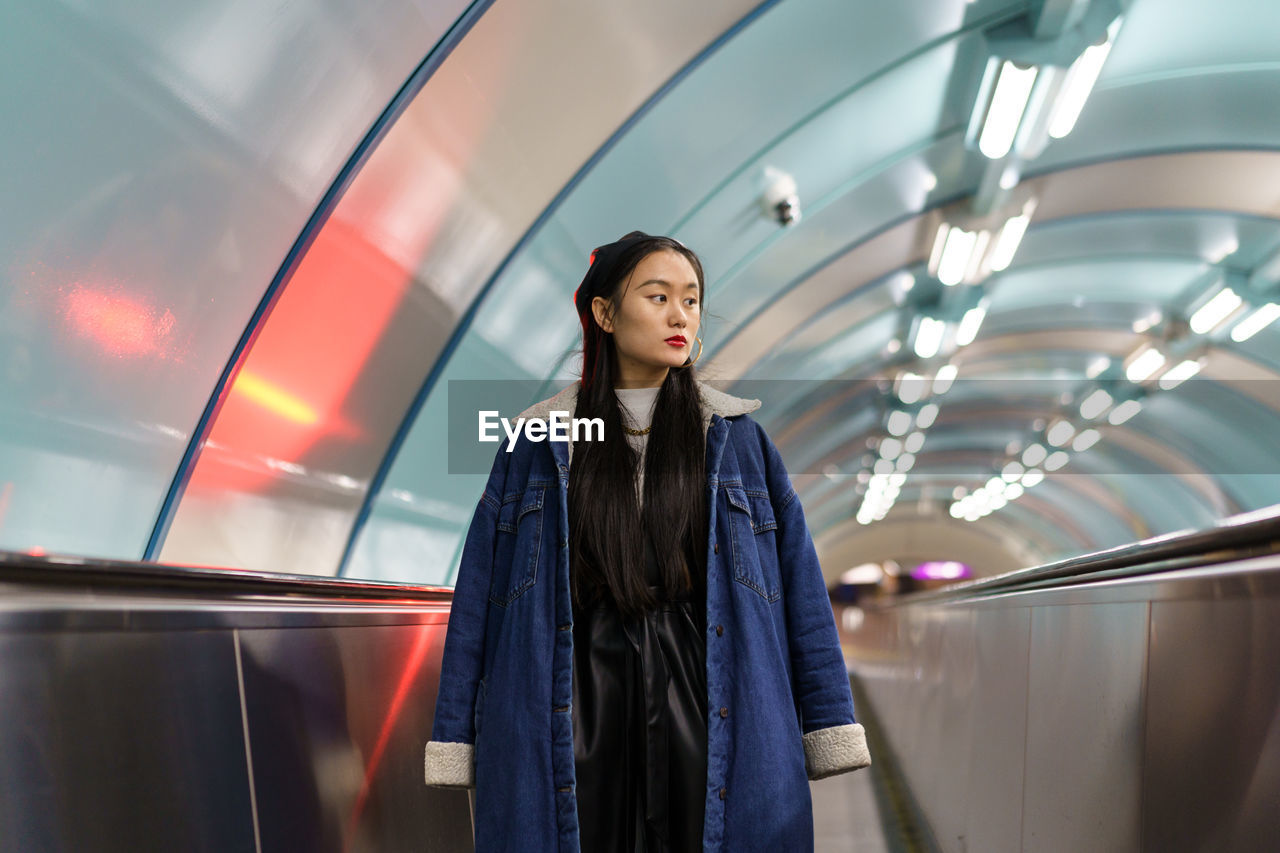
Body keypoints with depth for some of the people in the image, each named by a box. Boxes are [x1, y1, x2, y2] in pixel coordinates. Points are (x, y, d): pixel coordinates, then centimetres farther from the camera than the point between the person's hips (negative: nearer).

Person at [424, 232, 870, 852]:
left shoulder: (738, 439, 7)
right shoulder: (539, 443, 6)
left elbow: (800, 585, 6)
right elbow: (480, 592, 5)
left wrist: (830, 727, 2)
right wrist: (458, 738, 2)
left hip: (705, 712, 1)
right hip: (580, 715, 0)